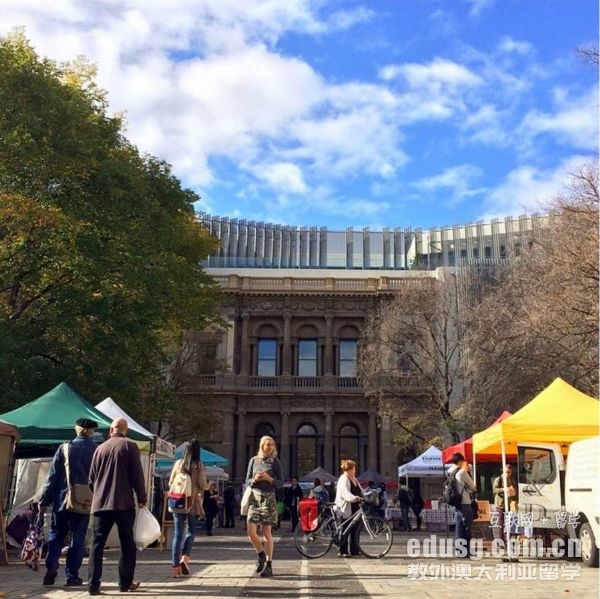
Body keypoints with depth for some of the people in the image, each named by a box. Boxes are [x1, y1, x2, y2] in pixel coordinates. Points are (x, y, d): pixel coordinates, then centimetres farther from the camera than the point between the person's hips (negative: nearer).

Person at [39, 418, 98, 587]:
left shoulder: (65, 448, -2)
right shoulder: (97, 451, -4)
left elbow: (52, 476, -1)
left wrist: (44, 500, 4)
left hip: (61, 500, 1)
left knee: (55, 535, 13)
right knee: (78, 538, 7)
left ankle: (51, 568, 0)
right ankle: (72, 575, 7)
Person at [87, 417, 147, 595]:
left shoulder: (100, 448, 12)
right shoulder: (130, 446, 0)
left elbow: (92, 478, 16)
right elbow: (137, 474, -6)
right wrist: (142, 497, 4)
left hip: (100, 503, 3)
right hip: (123, 503, -3)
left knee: (97, 543, 3)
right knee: (127, 543, 7)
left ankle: (93, 584, -2)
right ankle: (125, 582, 9)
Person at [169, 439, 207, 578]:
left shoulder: (178, 463, -1)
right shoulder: (199, 465, -7)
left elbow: (170, 483, 4)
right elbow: (203, 485, -8)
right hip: (193, 503, -2)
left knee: (178, 534, 8)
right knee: (191, 532, 13)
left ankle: (175, 566, 5)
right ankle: (184, 558, -7)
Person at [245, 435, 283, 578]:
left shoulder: (275, 461, 2)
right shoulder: (254, 460, 6)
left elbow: (281, 483, 2)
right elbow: (247, 481, 10)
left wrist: (269, 479, -14)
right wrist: (254, 479, -11)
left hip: (269, 498, -2)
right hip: (254, 498, 2)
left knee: (267, 532, 2)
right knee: (251, 531, -7)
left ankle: (269, 565, 12)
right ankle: (260, 554, 20)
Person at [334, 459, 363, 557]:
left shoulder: (354, 479, 18)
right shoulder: (343, 479, -11)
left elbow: (360, 491, 21)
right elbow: (346, 494, -25)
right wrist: (356, 498, -39)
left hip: (355, 508, 8)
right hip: (346, 509, -8)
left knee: (354, 530, 10)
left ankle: (354, 550, 16)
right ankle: (343, 551, 3)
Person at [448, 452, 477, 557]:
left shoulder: (450, 473, 8)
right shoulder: (462, 472, -12)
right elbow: (472, 486, -3)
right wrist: (474, 490, 17)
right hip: (464, 504, -7)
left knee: (458, 528, 8)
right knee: (467, 528, 1)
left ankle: (459, 551, 10)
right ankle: (466, 551, 2)